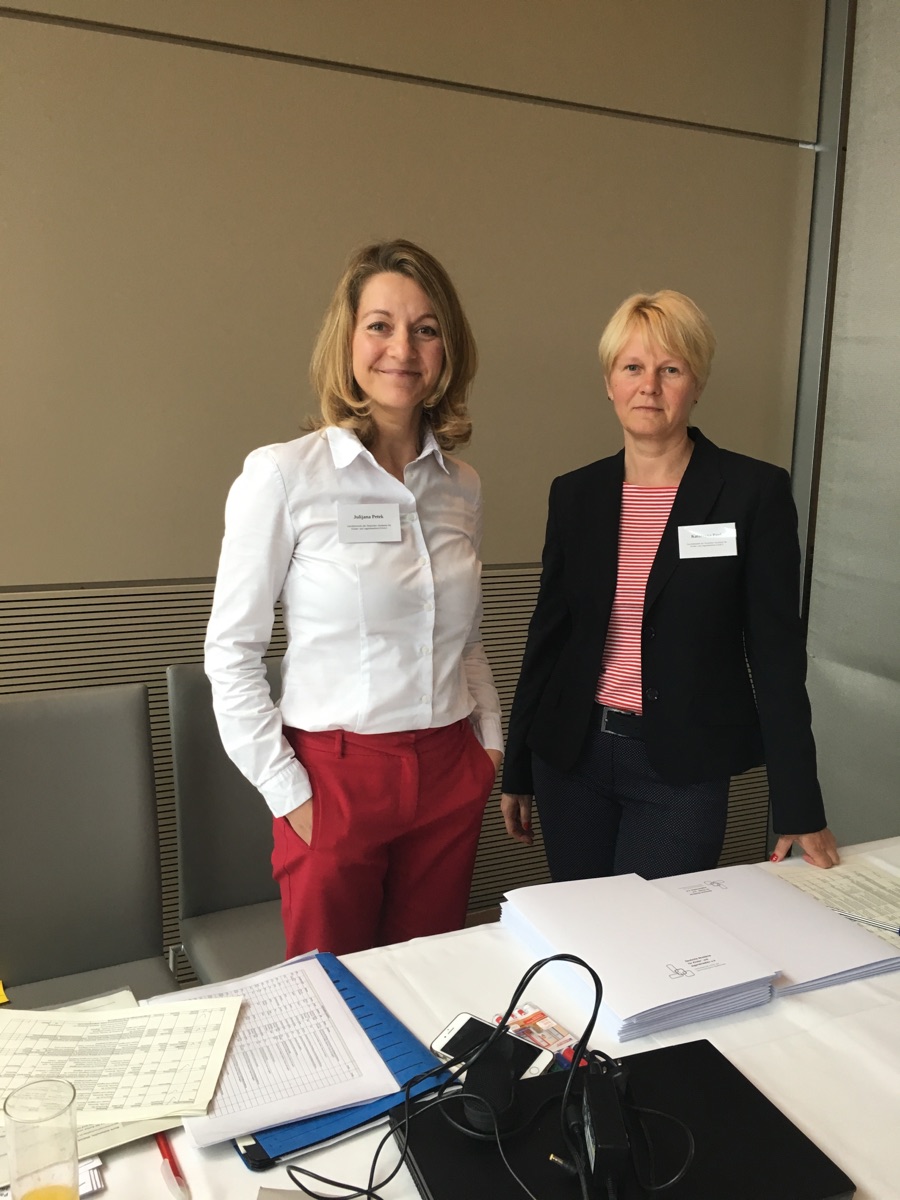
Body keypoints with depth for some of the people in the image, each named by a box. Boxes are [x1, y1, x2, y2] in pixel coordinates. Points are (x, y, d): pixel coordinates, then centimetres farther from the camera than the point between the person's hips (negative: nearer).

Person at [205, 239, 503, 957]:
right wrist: (286, 790, -8)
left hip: (450, 776, 4)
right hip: (336, 777, -4)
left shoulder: (462, 486, 6)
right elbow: (231, 651, -7)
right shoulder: (283, 475, -9)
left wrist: (491, 738, 7)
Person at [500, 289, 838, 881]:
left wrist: (800, 809, -7)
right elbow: (547, 634, 8)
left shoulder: (755, 492, -7)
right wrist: (517, 771, 11)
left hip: (682, 771, -3)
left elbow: (777, 652, -7)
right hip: (571, 758, 4)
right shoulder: (576, 494, 3)